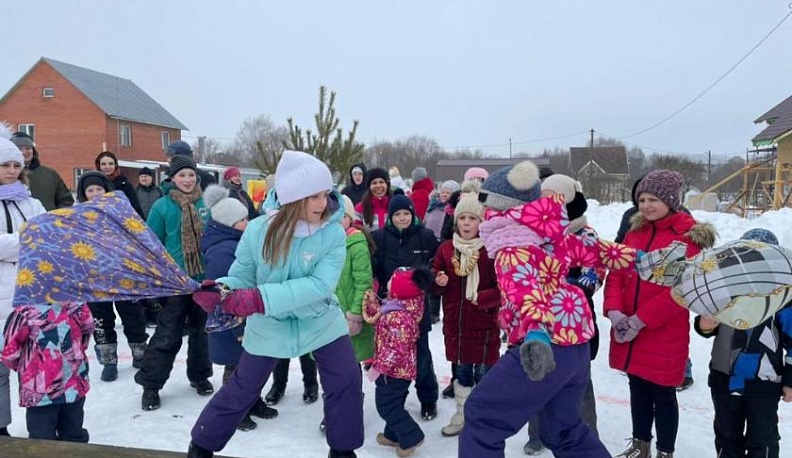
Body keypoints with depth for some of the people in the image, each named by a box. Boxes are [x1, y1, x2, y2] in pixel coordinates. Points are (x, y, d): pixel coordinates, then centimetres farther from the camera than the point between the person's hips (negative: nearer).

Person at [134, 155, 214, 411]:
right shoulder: (162, 206, -5)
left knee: (201, 330, 16)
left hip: (205, 278, 3)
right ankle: (150, 384, 16)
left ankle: (199, 375, 33)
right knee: (167, 335, 2)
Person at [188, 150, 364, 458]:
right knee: (240, 391, 12)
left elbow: (320, 284, -31)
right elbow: (241, 276, -7)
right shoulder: (258, 230, -18)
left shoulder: (333, 233, -21)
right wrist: (219, 290, -31)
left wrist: (261, 298, -39)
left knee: (347, 381, -1)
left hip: (322, 321, 0)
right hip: (269, 326, 0)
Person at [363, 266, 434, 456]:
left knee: (386, 405, 2)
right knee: (393, 403, 22)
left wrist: (378, 367, -22)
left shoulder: (399, 317, -31)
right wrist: (372, 303, 6)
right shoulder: (394, 306, 2)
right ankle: (393, 435, 37)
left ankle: (411, 437, 11)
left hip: (394, 369, -10)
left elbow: (396, 350, -29)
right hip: (398, 368, 10)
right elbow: (379, 320, 18)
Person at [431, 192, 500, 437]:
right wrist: (438, 281, -10)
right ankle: (463, 413, 36)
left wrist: (481, 297, -24)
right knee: (460, 371, 18)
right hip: (455, 324, 5)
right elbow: (436, 284, 12)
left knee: (484, 372, 6)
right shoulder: (446, 249, 3)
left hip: (484, 325, -4)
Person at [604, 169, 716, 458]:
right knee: (638, 388, 19)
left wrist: (640, 320, -20)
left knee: (663, 394, 8)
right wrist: (614, 311, -13)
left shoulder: (688, 237, -11)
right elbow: (616, 273, 3)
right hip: (627, 329, 6)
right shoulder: (635, 231, 7)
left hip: (664, 334, -5)